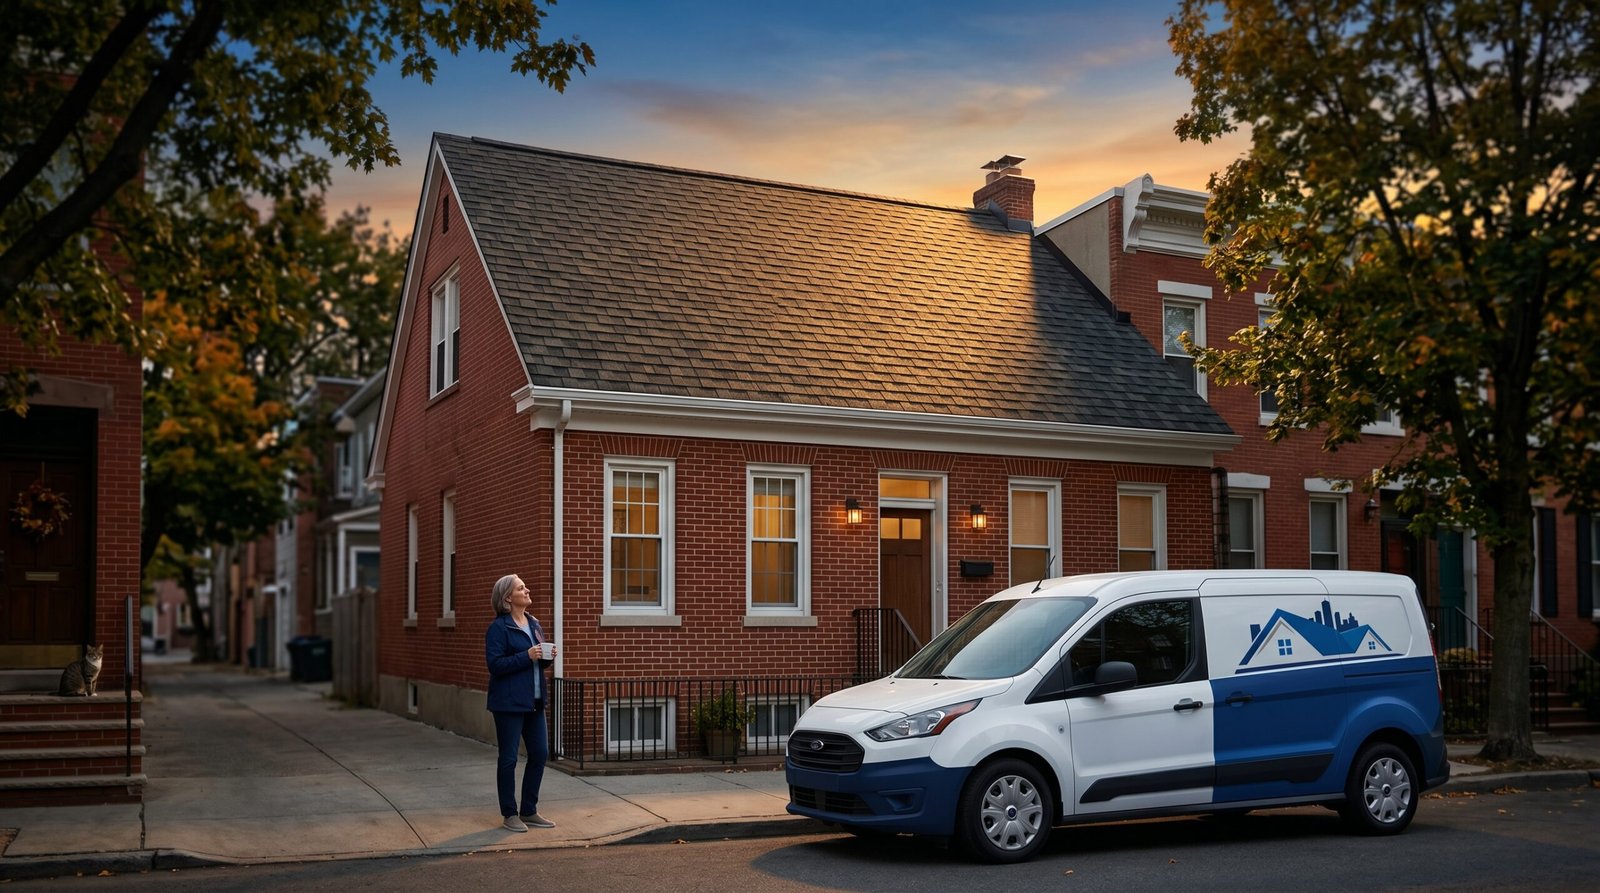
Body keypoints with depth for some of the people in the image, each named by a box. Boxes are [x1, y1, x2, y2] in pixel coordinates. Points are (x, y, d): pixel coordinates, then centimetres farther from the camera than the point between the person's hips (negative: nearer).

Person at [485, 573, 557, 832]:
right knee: (508, 759, 2)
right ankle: (510, 814, 13)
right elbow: (495, 664, -16)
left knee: (540, 753, 8)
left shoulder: (534, 624, 13)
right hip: (509, 702, -7)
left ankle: (529, 811, 21)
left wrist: (548, 656, -1)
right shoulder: (498, 627, -10)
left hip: (534, 701, 7)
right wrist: (526, 656, -22)